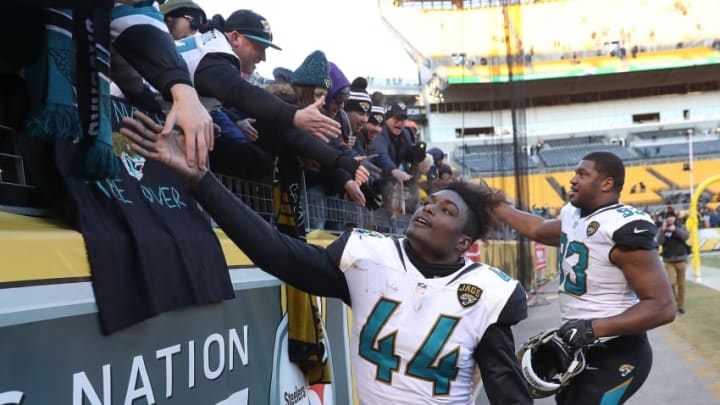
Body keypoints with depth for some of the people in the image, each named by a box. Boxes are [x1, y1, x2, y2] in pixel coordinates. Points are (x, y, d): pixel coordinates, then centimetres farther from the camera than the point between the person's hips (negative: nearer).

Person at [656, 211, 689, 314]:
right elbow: (659, 242, -11)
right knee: (671, 283, -13)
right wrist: (663, 230, -24)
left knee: (681, 284, 5)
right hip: (668, 261, -1)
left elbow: (686, 236, -14)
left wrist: (675, 230, -28)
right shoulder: (661, 229, 2)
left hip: (681, 259, 1)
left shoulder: (681, 226, 4)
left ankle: (681, 305, 15)